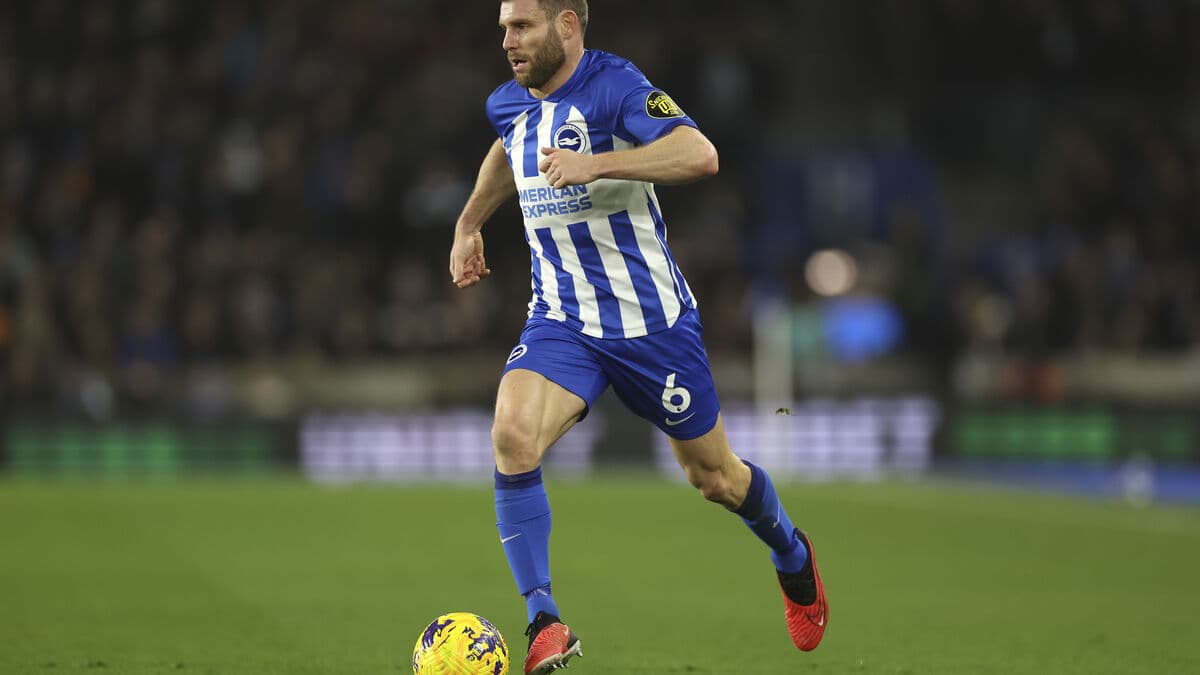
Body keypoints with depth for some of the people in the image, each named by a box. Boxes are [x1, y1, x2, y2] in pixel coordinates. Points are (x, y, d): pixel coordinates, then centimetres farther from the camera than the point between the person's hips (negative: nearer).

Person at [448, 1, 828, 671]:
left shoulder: (614, 85, -18)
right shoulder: (507, 105, 4)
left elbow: (699, 154, -35)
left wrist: (594, 164, -41)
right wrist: (469, 224, 29)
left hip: (652, 320, -4)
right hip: (560, 321, 4)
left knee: (714, 476, 12)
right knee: (512, 433, -25)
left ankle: (793, 558, 45)